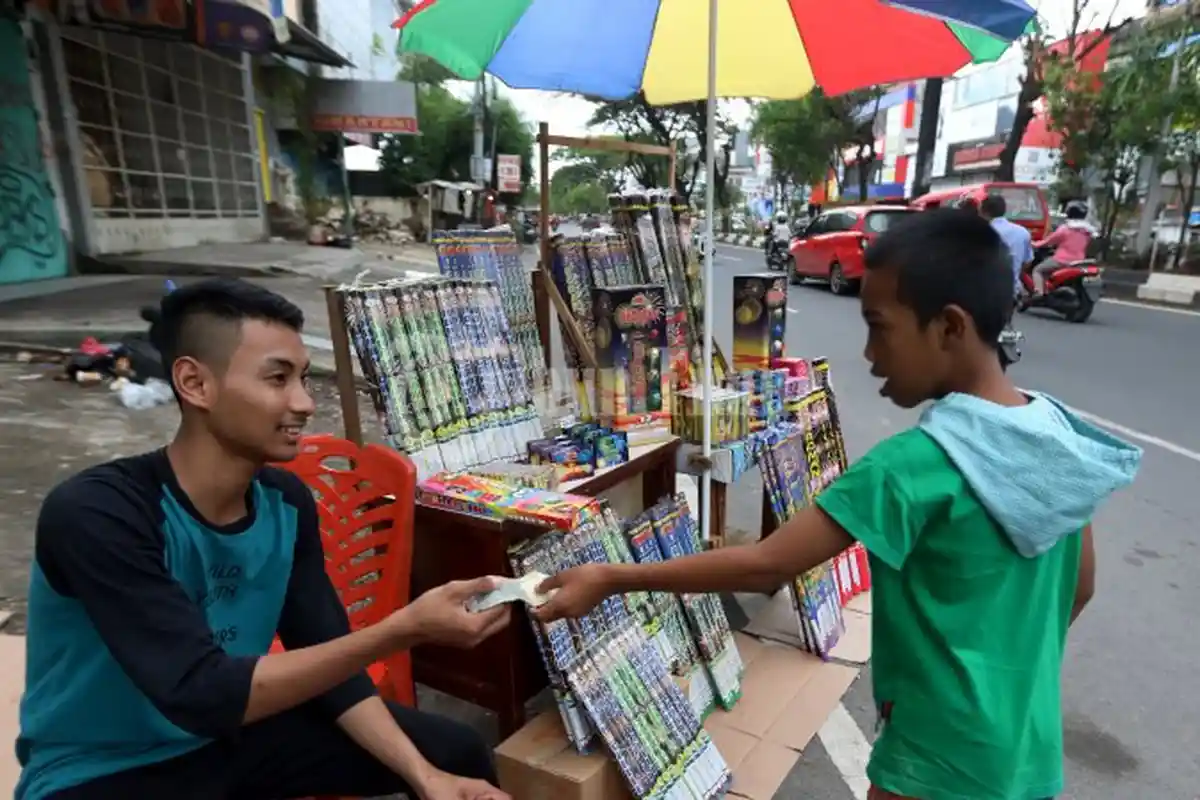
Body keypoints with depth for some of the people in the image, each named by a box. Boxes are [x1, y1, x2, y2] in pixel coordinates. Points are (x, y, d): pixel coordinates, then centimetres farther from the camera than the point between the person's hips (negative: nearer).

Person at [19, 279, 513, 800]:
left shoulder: (286, 501, -8)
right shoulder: (96, 511, -26)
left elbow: (325, 658, -4)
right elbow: (202, 694, -31)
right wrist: (405, 629, -36)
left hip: (231, 736, 5)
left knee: (455, 755, 1)